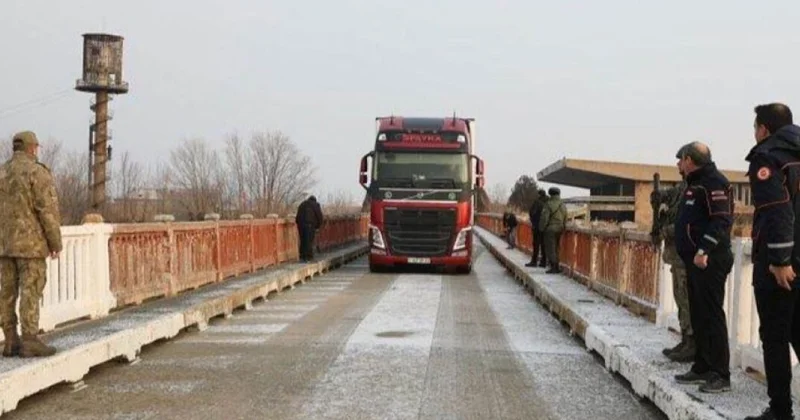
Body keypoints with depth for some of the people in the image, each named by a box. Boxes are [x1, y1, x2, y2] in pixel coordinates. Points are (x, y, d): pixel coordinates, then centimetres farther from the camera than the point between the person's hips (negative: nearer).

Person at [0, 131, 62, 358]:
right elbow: (48, 211, -16)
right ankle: (30, 342, -6)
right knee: (30, 292, -6)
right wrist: (56, 243, -9)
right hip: (30, 243, -7)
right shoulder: (38, 172, -11)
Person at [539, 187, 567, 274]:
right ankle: (557, 267, 17)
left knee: (550, 249, -4)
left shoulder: (549, 204, -13)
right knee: (555, 248, 16)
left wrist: (541, 228, -4)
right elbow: (565, 219, 12)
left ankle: (554, 267, -8)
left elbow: (544, 218, -14)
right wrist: (563, 228, 19)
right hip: (559, 229, 7)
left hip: (550, 229, -7)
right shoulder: (563, 205, 10)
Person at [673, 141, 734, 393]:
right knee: (698, 316, 13)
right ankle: (702, 368, 21)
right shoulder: (695, 183, 20)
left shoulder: (714, 182, -12)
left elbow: (722, 221, -21)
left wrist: (704, 250, -27)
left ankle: (721, 375, -5)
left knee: (712, 316, -9)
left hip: (710, 261, -10)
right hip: (695, 260, 10)